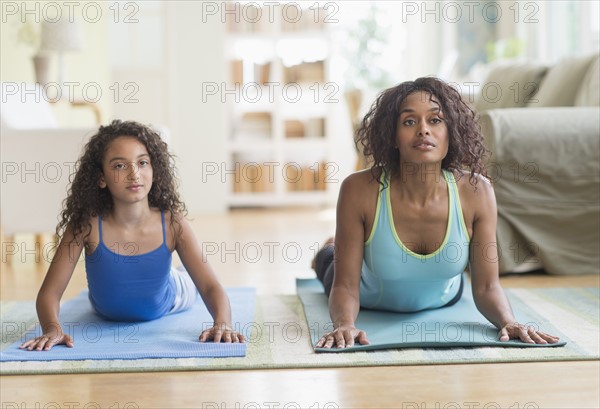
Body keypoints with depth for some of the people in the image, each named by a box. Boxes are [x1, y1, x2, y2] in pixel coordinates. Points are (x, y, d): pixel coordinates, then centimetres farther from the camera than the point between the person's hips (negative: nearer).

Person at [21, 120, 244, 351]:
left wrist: (222, 323, -56)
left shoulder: (173, 224, -33)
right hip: (107, 314, 0)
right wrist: (52, 328, -57)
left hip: (163, 305, 0)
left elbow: (210, 286, -34)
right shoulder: (87, 225, -36)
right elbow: (49, 292, -35)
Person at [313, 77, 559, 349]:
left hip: (441, 299, 2)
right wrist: (344, 324, -55)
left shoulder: (476, 192, -34)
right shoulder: (359, 190, -39)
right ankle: (329, 253, 64)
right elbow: (345, 286, -34)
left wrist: (507, 321, -47)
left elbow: (486, 288, -27)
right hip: (369, 299, -2)